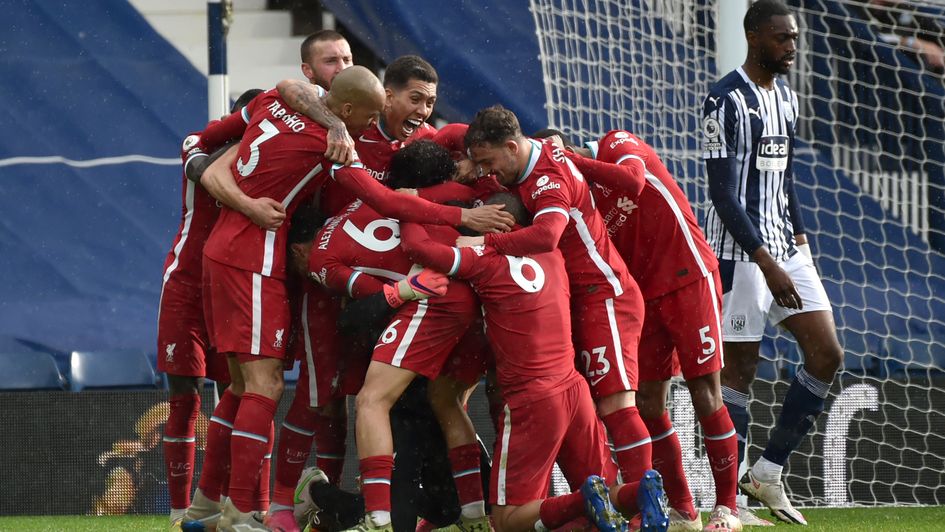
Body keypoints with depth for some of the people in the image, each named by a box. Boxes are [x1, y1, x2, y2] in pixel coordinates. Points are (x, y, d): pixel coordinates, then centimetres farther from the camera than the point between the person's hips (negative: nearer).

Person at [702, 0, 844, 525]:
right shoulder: (726, 101, -14)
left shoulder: (785, 96, 13)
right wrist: (767, 263, -22)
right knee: (738, 370, -5)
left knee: (826, 354, 1)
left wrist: (800, 239, 11)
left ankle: (768, 472, 11)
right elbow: (724, 193, -18)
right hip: (740, 251, -8)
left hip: (785, 247, 8)